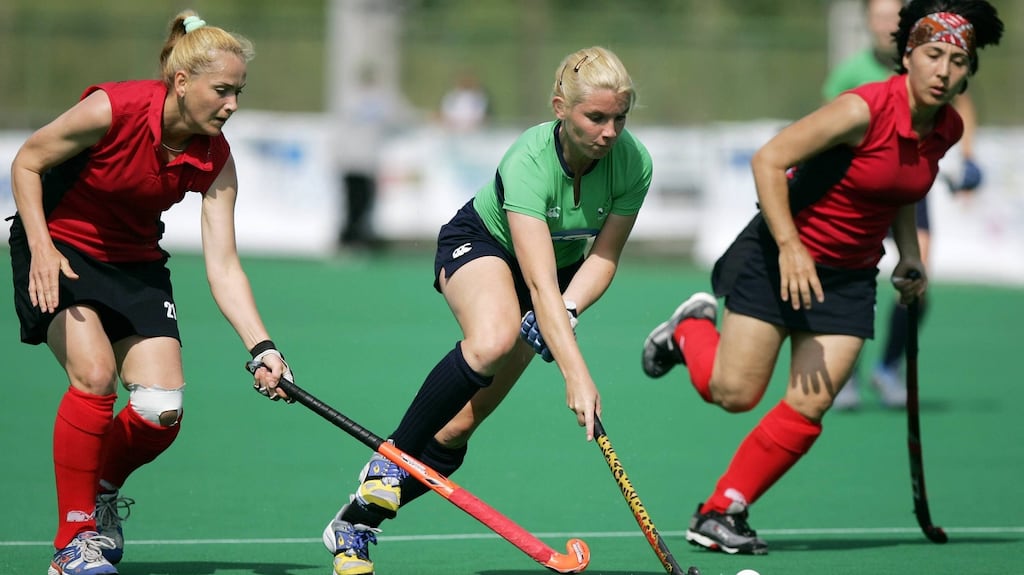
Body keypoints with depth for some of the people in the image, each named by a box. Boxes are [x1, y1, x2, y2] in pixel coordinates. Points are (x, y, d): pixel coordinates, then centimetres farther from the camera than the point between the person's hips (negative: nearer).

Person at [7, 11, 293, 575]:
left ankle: (103, 492, 23)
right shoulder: (111, 110, -26)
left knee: (162, 410, -11)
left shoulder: (214, 159, -13)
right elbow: (26, 162, -13)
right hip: (61, 248, -5)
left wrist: (262, 349, -26)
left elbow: (223, 265, -15)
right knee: (95, 374, -27)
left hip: (135, 263, 5)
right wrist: (41, 248, -23)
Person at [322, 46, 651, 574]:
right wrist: (575, 373, -53)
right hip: (480, 246, -4)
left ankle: (356, 524, 9)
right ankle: (389, 461, -21)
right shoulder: (528, 161, -38)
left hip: (566, 267, 4)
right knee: (492, 339, -39)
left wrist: (567, 311, -32)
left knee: (458, 426, -6)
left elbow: (604, 256, -13)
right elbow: (539, 284, -44)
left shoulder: (632, 162, -24)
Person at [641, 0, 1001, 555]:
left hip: (849, 277, 6)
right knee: (734, 392, -6)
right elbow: (767, 160, -22)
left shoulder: (946, 129, -2)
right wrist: (790, 247, -27)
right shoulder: (864, 110, -24)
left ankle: (720, 513, 8)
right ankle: (691, 328, 26)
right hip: (779, 258, -6)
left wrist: (909, 256, 6)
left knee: (807, 408, -6)